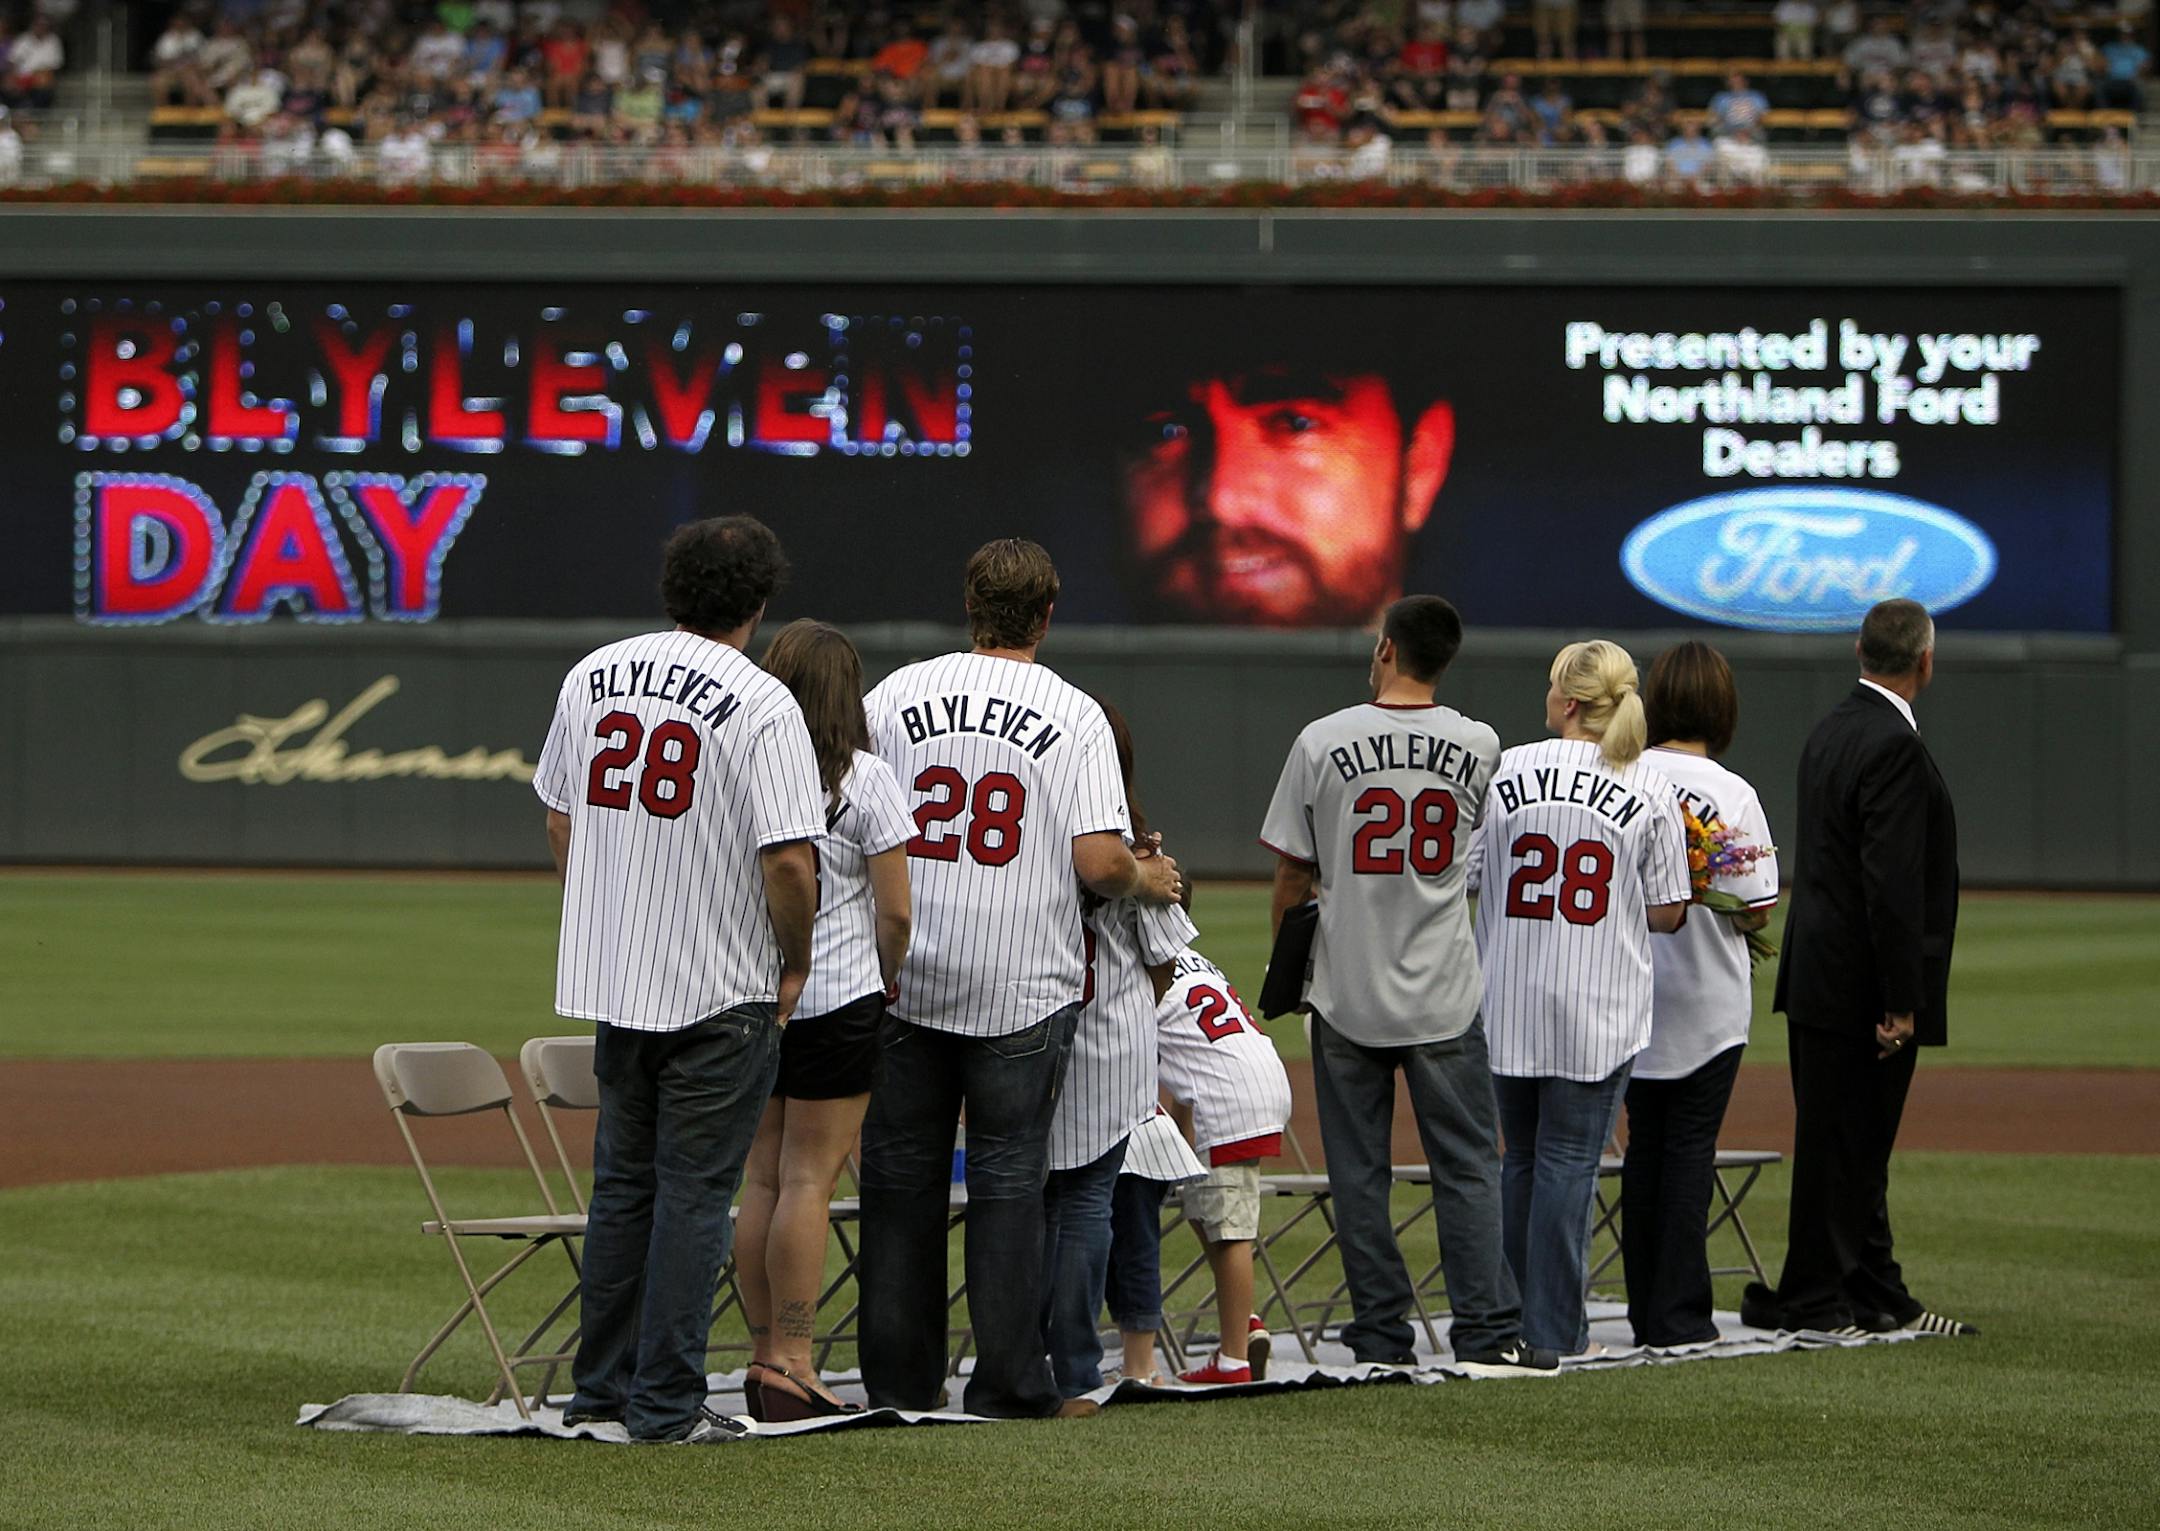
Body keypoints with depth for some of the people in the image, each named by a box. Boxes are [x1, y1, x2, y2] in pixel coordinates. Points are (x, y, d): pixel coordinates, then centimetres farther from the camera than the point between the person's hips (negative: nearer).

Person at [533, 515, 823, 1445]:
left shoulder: (593, 676, 5)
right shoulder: (761, 704, -14)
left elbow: (559, 819, 14)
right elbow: (791, 859, -19)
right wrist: (795, 965, -3)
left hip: (610, 982, 6)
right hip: (724, 988, -6)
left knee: (623, 1183, 16)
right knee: (693, 1192, 0)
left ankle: (599, 1389, 20)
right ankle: (667, 1404, 1)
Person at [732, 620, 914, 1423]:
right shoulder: (864, 780, -8)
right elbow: (895, 911, -8)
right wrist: (889, 984, 9)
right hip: (836, 998, -4)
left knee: (762, 1179, 10)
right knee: (808, 1180, -3)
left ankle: (766, 1357, 14)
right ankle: (791, 1364, -3)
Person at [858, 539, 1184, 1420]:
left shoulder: (894, 696, 1)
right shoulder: (1075, 717, -5)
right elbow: (1099, 860, -14)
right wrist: (1146, 879, 8)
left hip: (903, 983, 2)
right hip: (1022, 990, -2)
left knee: (901, 1175, 10)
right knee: (1007, 1179, 4)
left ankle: (899, 1378, 12)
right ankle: (1009, 1384, 4)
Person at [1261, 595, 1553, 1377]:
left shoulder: (1322, 742, -7)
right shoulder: (1480, 746, -2)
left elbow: (1292, 877, -1)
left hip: (1346, 991, -1)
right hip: (1445, 992, 1)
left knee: (1359, 1170, 6)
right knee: (1467, 1166, 4)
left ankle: (1381, 1336, 7)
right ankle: (1488, 1333, -2)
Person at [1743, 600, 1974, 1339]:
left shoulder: (1831, 731, 11)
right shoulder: (1893, 747, -18)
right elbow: (1891, 884, -23)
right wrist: (1898, 1003, -20)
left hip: (1821, 974, 9)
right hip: (1861, 987, -9)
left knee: (1857, 1147, 14)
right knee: (1841, 1147, -2)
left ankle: (1877, 1297, 20)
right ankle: (1807, 1299, 4)